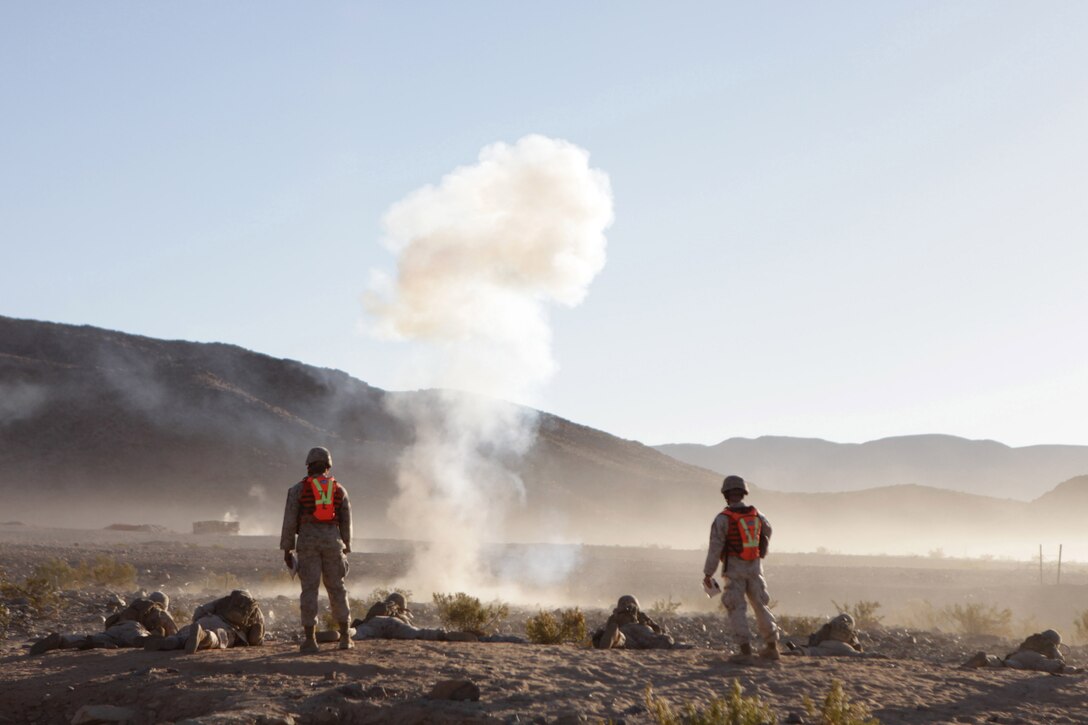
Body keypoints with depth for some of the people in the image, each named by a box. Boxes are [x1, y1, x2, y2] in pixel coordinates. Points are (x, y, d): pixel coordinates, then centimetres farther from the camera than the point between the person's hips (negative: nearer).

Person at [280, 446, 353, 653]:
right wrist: (345, 550, 19)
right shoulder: (339, 490, 12)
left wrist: (287, 549, 5)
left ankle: (309, 639, -4)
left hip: (308, 540, -2)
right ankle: (345, 637, 9)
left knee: (309, 589, -1)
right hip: (332, 540, 2)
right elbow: (346, 522, 12)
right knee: (336, 588, 9)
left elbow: (289, 521, 0)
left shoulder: (298, 489, 4)